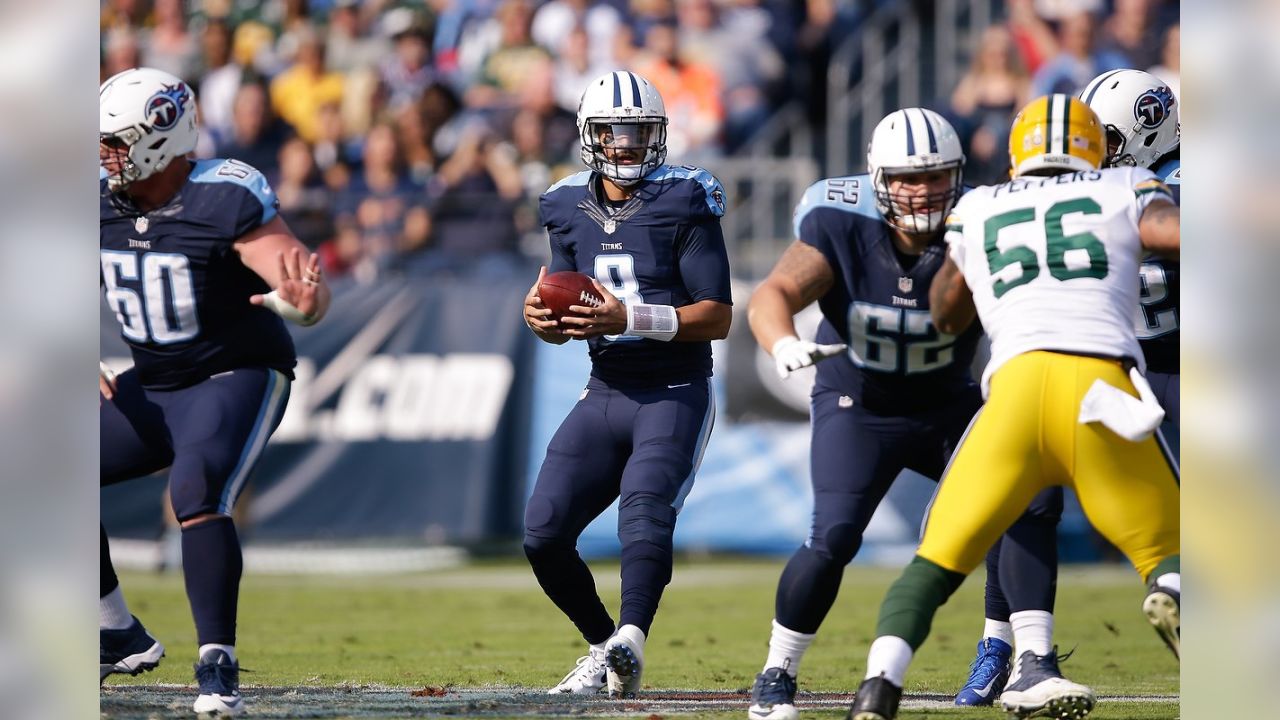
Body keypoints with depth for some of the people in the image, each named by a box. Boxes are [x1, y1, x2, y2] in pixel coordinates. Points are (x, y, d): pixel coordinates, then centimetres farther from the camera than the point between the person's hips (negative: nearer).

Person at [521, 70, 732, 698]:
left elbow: (718, 316, -12)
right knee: (544, 534, -3)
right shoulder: (571, 209, 8)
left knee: (644, 510, -30)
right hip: (604, 394, 6)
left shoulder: (683, 202, -8)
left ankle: (630, 640, -47)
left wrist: (630, 319, -24)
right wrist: (541, 318, -8)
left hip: (676, 394, -6)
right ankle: (602, 646, 15)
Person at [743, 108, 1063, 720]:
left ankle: (1004, 652, 1)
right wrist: (784, 344, -54)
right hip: (858, 408, -2)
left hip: (947, 403, 3)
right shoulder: (842, 231, -22)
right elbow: (771, 296, -33)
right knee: (834, 537, -20)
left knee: (1031, 500, -14)